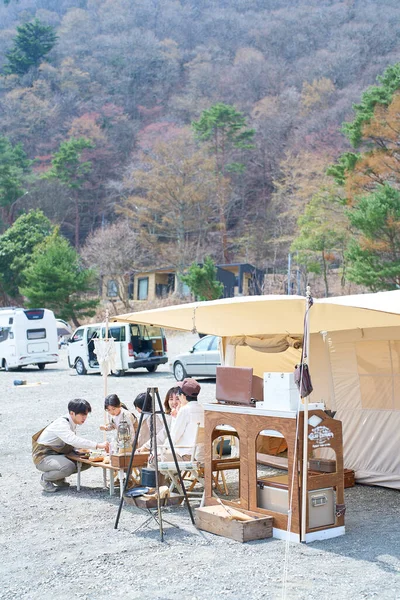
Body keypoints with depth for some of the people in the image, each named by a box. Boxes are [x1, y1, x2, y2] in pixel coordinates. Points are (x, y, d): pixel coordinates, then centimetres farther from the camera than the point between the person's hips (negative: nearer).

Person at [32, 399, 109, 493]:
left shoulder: (72, 423, 4)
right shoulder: (61, 424, -25)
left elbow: (71, 443, 10)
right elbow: (73, 440, -41)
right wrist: (97, 445, -46)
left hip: (57, 454, 9)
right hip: (43, 457, -9)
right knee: (69, 467, -34)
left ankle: (58, 478, 10)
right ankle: (45, 479, -7)